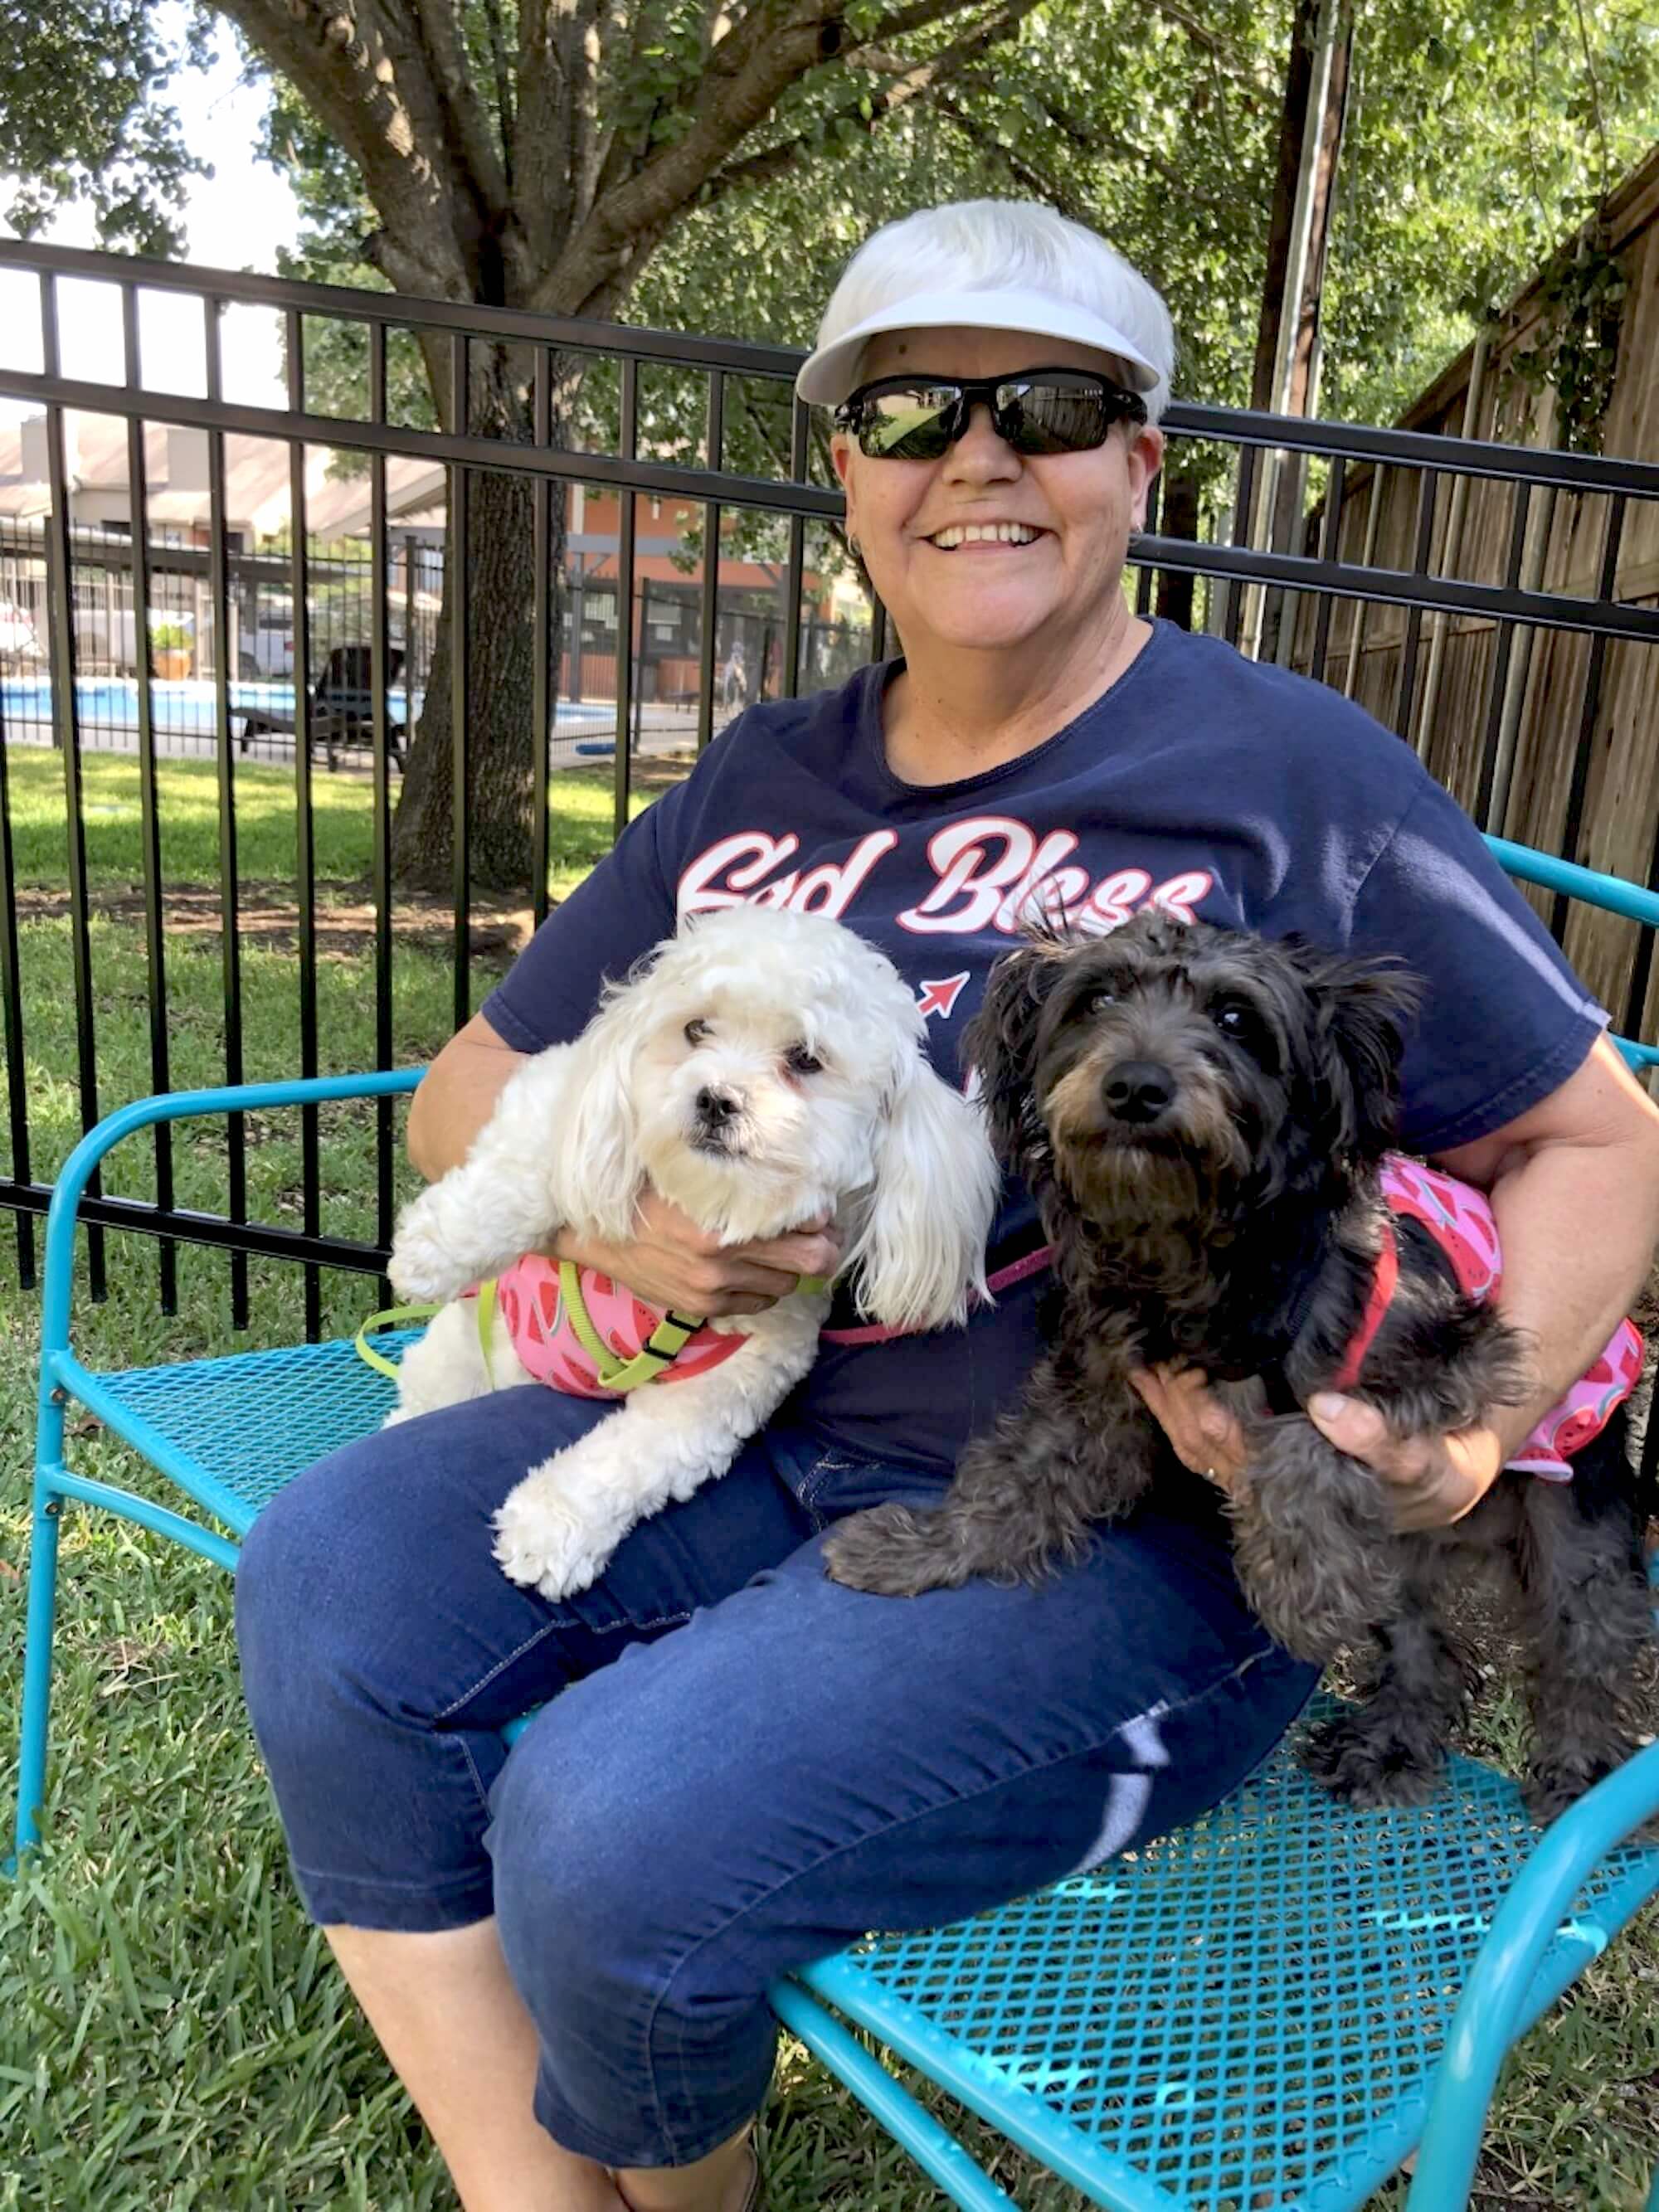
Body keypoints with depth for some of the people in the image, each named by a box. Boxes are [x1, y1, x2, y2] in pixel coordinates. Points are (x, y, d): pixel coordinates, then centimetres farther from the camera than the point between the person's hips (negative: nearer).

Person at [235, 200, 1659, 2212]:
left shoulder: (1293, 776, -5)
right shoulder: (765, 780, 9)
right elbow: (468, 1089, 13)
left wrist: (1460, 1450, -17)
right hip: (761, 1429, 6)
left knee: (620, 1821, -23)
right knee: (326, 1581, -12)